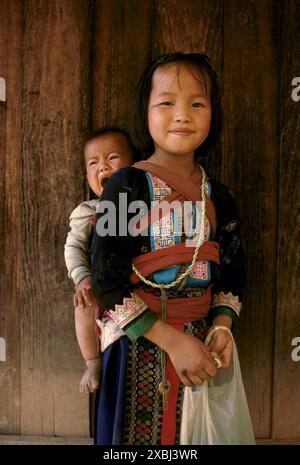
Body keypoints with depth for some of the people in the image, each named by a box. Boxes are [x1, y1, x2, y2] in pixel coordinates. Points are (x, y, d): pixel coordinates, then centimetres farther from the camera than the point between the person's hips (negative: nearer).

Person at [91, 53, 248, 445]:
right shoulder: (127, 186, -11)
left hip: (200, 344, 4)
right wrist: (172, 341, -19)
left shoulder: (217, 197, 3)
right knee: (139, 431, 11)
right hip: (138, 345, -4)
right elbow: (107, 281, -15)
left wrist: (222, 326, -9)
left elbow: (231, 274, 10)